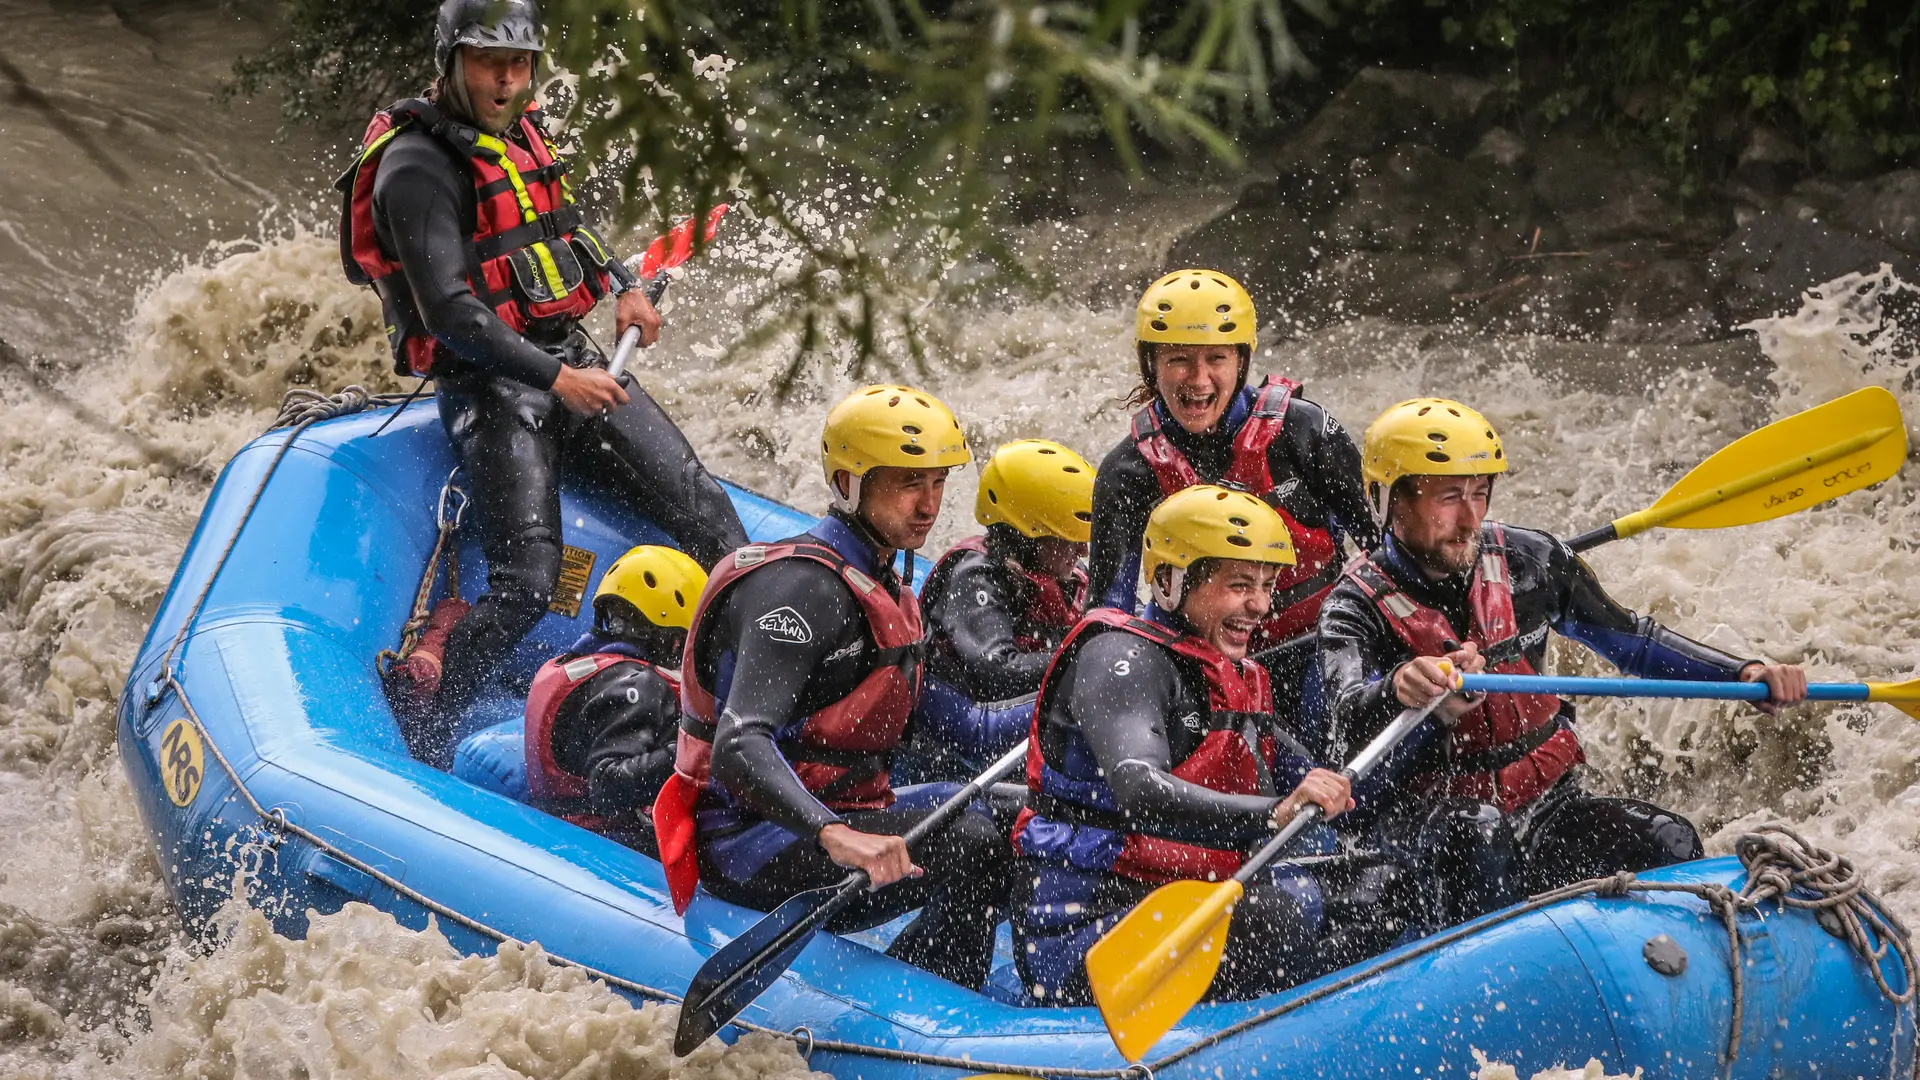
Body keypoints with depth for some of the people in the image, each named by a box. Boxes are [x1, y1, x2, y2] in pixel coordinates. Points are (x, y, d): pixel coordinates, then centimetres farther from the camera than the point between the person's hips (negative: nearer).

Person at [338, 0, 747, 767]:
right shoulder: (417, 169, -15)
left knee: (704, 511, 2)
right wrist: (554, 379, -24)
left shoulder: (517, 130, 10)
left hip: (571, 358, 8)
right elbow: (448, 312, -22)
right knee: (525, 584, -19)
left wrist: (620, 285, 16)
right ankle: (413, 730, -6)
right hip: (490, 384, -8)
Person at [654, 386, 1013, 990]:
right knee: (972, 844, -28)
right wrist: (836, 838, -48)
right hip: (752, 855, -11)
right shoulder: (803, 588, -18)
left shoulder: (882, 588, 15)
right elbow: (739, 748, -32)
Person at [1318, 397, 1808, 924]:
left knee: (1670, 844, -20)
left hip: (1546, 799, 4)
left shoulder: (1526, 560, 2)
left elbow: (1627, 637, 13)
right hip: (1425, 815, -4)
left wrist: (1743, 673, 0)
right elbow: (1349, 717, -32)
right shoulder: (1358, 607, -12)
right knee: (1479, 833, -38)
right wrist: (1398, 688, -56)